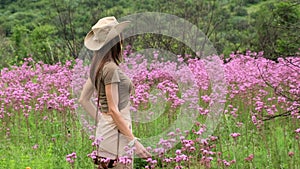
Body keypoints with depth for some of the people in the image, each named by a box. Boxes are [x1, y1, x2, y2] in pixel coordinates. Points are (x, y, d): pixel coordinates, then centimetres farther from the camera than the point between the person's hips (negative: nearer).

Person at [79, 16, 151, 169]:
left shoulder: (97, 66, 9)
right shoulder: (111, 68, -17)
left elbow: (83, 100, 15)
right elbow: (113, 110, -20)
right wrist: (134, 141, -18)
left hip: (104, 128, 9)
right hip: (117, 132, -9)